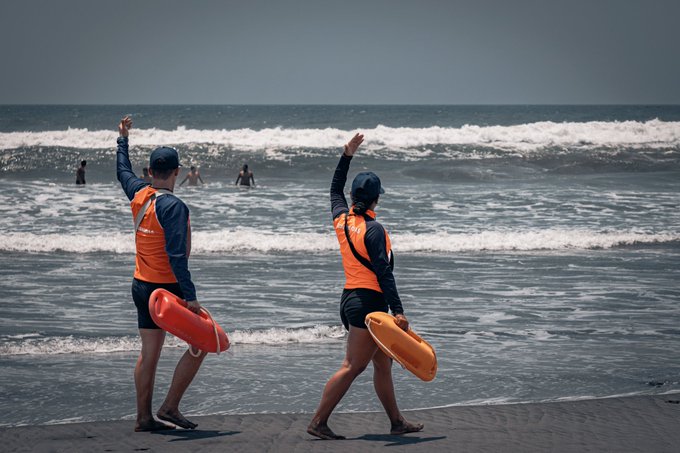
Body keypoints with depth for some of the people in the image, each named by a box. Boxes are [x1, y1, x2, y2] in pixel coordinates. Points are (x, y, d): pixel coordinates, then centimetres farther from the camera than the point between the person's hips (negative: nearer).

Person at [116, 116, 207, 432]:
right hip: (167, 288, -8)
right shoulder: (173, 206, -19)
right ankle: (169, 408, -2)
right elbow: (176, 255, -25)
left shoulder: (139, 195, 4)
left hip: (142, 286, 8)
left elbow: (123, 171, 27)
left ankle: (144, 417, 11)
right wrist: (190, 296, -25)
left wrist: (123, 138, 42)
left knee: (149, 353, 10)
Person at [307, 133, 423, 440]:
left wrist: (347, 156, 31)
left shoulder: (342, 219, 7)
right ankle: (318, 421, -11)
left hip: (350, 299, 9)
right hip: (369, 301, -9)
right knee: (352, 367, -9)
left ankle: (397, 422, 20)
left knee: (383, 364, 15)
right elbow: (383, 272, -19)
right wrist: (398, 310, -21)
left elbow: (335, 190, 29)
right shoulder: (373, 229, -14)